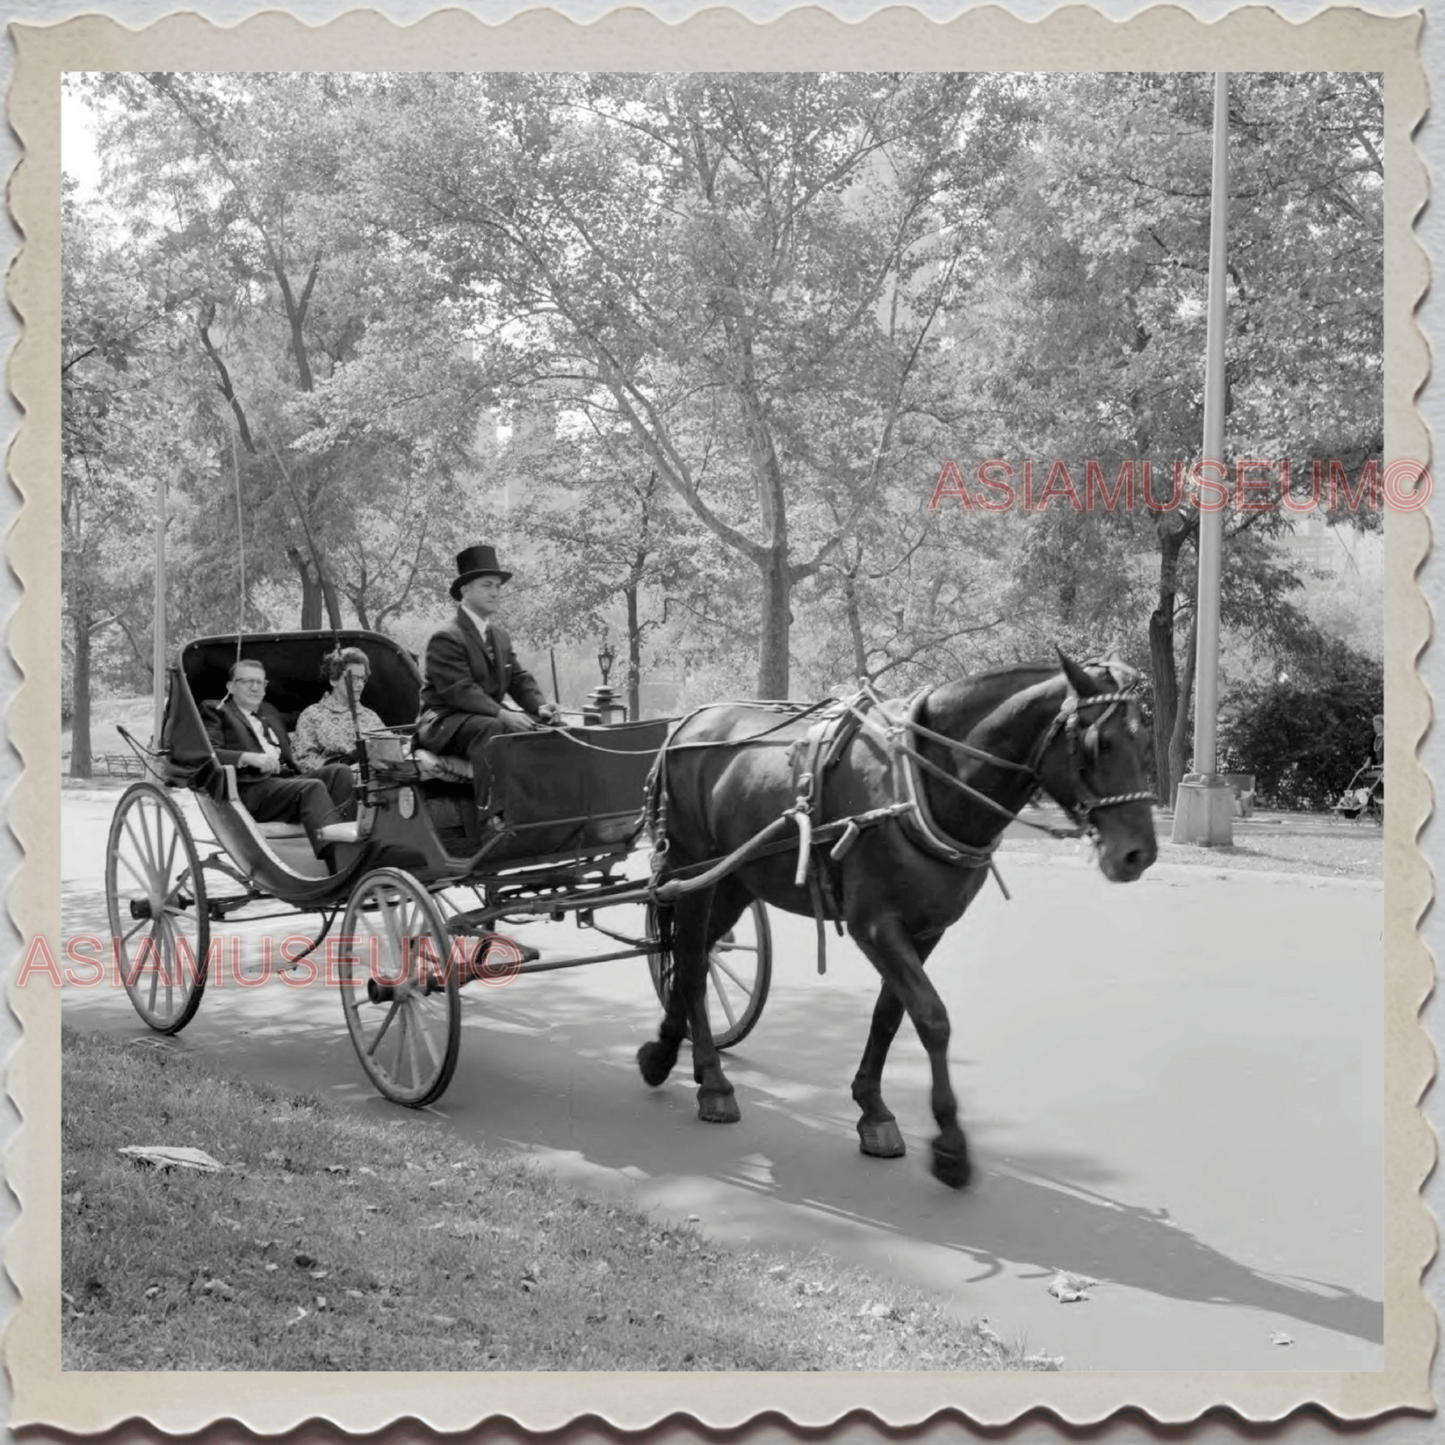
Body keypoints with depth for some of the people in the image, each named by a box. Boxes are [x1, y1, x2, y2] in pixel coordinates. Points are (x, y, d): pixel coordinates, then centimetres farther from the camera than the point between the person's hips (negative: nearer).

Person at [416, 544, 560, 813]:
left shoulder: (500, 634, 17)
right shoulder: (445, 638, -12)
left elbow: (519, 679, 13)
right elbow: (460, 691, -23)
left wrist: (540, 705, -8)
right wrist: (502, 714, -32)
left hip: (492, 717, 8)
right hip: (445, 721, -8)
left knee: (550, 727, -10)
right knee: (491, 729, -38)